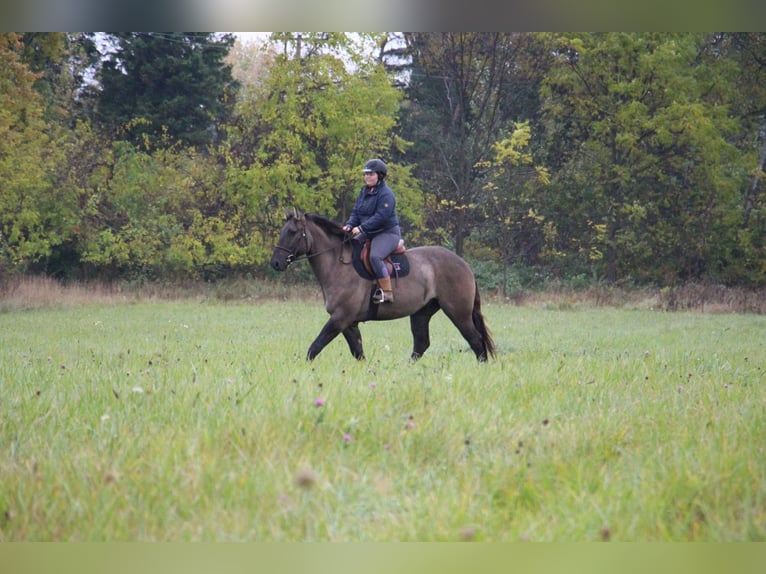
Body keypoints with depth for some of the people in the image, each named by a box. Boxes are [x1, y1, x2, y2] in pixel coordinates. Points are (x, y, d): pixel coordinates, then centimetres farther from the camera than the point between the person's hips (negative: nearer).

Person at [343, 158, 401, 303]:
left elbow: (381, 216, -25)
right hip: (369, 232, 9)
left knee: (375, 256, -31)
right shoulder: (364, 191, 12)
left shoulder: (386, 194, -16)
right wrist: (350, 225, -8)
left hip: (388, 233, -9)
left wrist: (361, 228, -28)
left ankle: (387, 293, -28)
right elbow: (356, 212, 12)